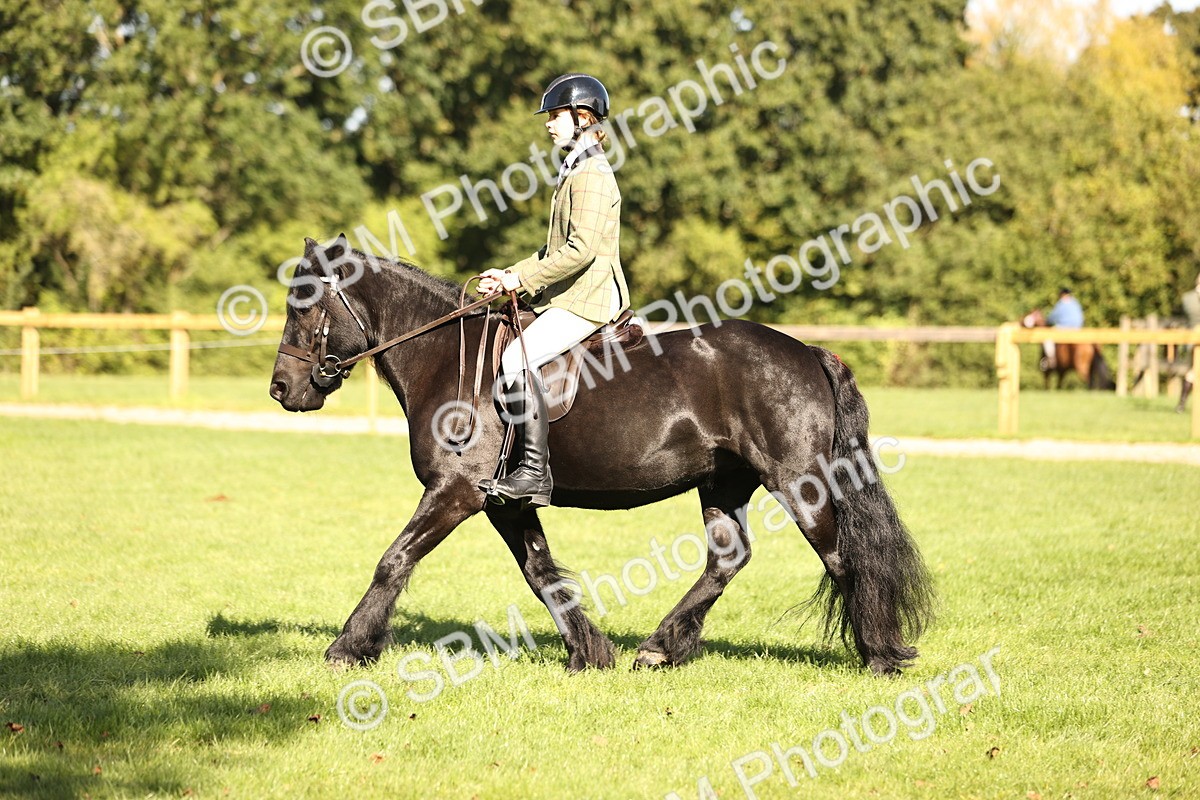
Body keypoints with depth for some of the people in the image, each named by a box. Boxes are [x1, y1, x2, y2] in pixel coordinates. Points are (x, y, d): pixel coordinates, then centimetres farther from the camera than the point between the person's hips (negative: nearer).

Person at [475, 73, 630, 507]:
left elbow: (581, 249, -22)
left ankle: (535, 470, -28)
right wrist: (510, 276, 13)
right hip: (568, 296, 11)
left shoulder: (591, 174, -12)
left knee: (516, 358, -26)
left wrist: (523, 278, -17)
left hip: (588, 299, -11)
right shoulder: (574, 172, 20)